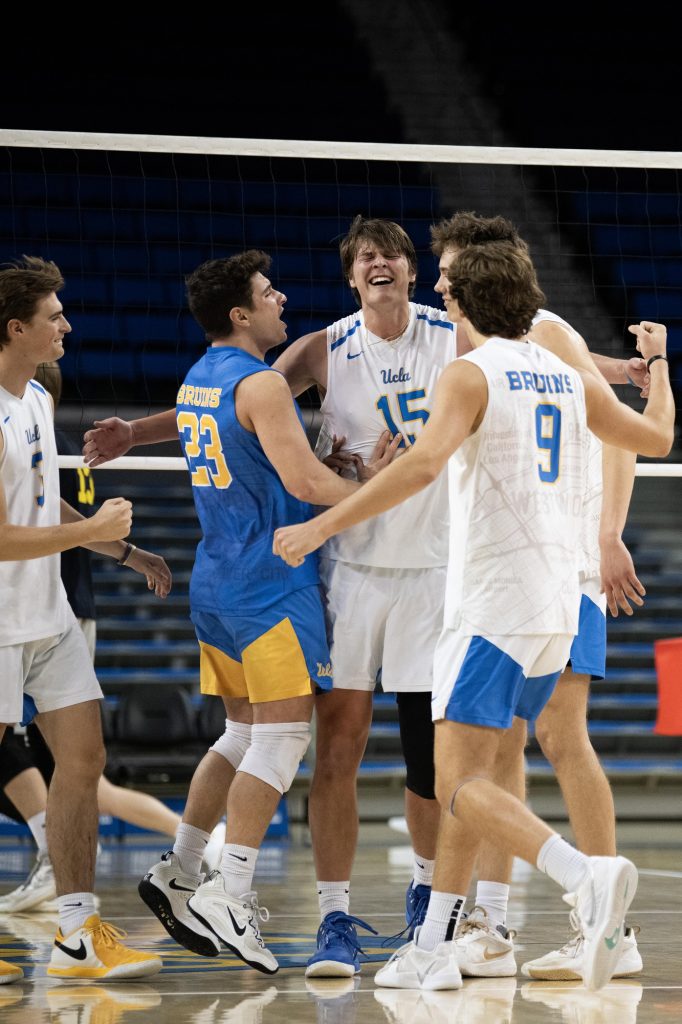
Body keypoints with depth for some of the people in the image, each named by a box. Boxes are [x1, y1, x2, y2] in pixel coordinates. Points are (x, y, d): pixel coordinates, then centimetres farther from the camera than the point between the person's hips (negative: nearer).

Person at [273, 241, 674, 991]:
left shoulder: (470, 375, -6)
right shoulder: (571, 379, 14)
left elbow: (423, 464, -23)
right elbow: (658, 437, 28)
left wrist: (322, 526, -22)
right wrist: (656, 362, 47)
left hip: (494, 605, -8)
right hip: (557, 610, 8)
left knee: (464, 786, -12)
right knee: (462, 776, 15)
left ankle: (589, 877, -34)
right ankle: (432, 949, 16)